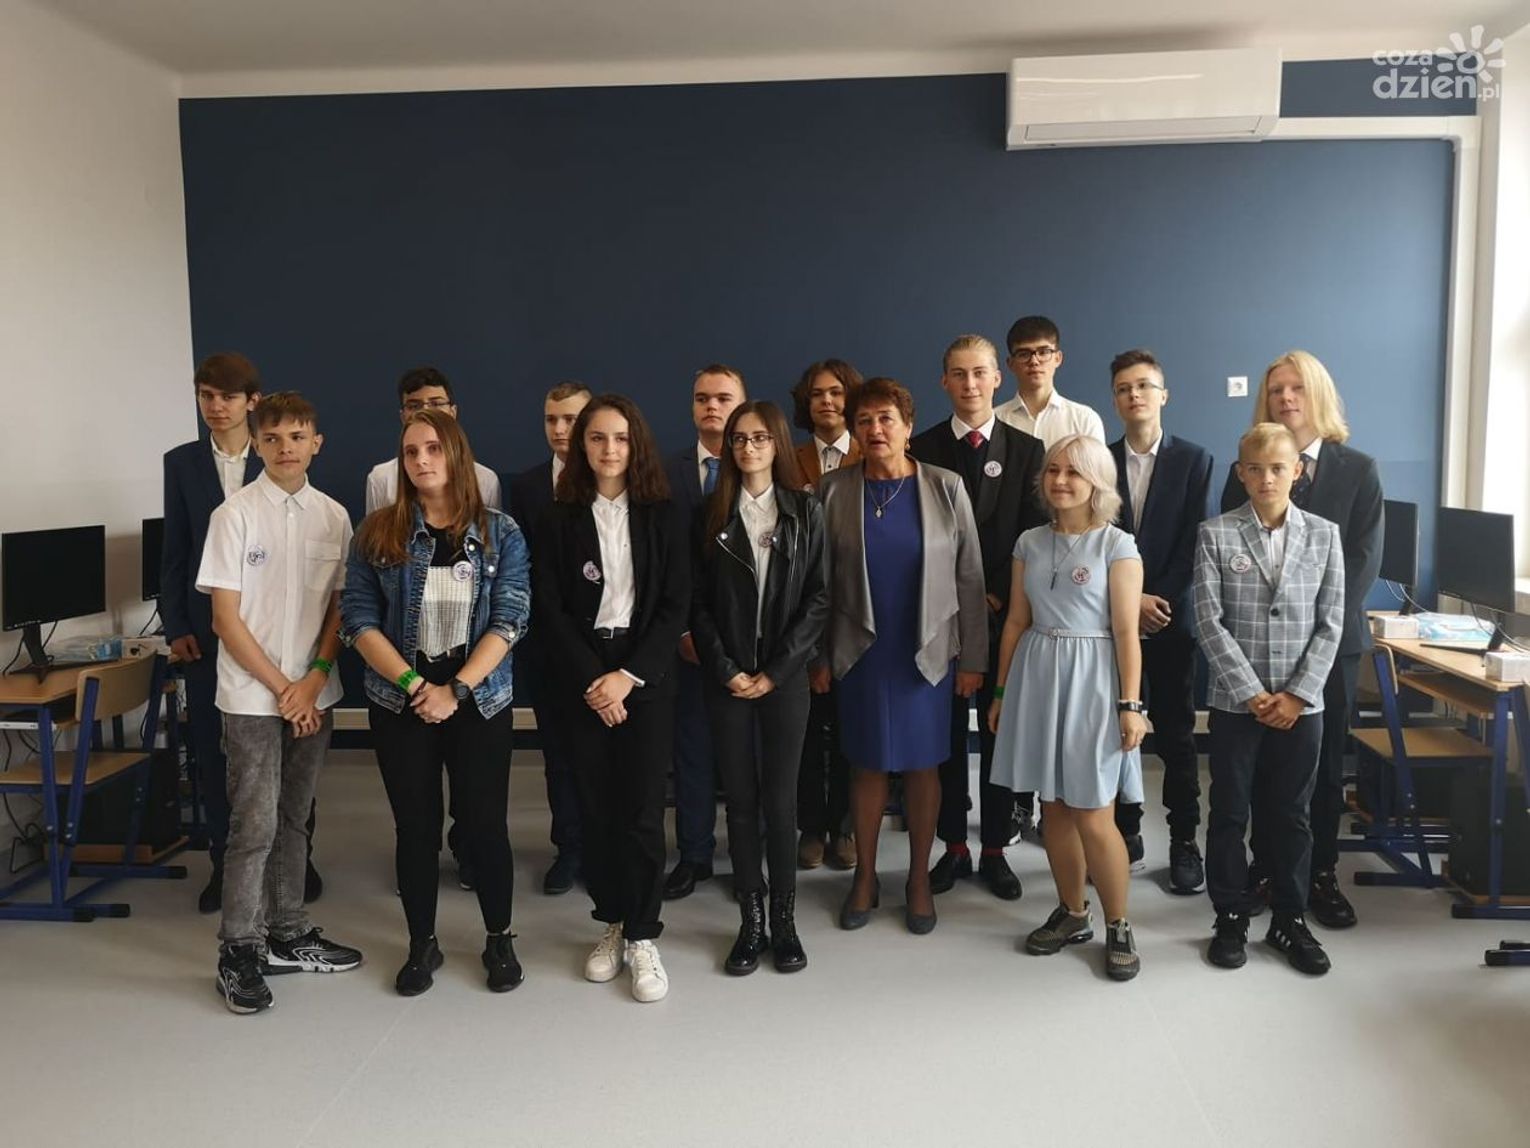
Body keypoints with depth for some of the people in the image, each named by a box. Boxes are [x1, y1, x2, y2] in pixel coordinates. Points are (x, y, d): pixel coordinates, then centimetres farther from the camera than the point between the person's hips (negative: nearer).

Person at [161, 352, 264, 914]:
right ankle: (224, 862, 20)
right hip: (206, 626, 2)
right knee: (211, 748, 7)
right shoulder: (182, 462, 6)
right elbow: (174, 550, 7)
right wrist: (175, 626, 1)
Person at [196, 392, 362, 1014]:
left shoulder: (333, 515, 3)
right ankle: (238, 951, 11)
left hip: (313, 694, 4)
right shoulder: (236, 514, -7)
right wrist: (282, 687, -10)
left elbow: (340, 607, 6)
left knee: (293, 820, 13)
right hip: (252, 696, -4)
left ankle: (287, 934, 26)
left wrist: (313, 680, -6)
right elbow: (226, 618, -8)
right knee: (255, 824, -3)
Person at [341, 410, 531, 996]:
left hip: (479, 702, -1)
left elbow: (509, 620, -7)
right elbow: (357, 619, -4)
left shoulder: (500, 533, -1)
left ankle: (499, 940, 24)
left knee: (484, 824, 4)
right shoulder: (378, 532, 0)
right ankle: (422, 944, 27)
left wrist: (456, 690, -16)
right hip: (400, 704, 1)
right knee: (415, 827, 10)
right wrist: (413, 684, -14)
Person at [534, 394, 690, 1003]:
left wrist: (629, 675, -11)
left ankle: (642, 937, 8)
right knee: (595, 807, 5)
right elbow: (548, 607, 0)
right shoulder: (559, 519, 4)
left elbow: (676, 605, -2)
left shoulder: (663, 516, 3)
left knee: (642, 808, -4)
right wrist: (592, 680, -9)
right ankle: (611, 925, 21)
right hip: (583, 675, 1)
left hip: (646, 674, -1)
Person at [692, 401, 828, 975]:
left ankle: (784, 920, 15)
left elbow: (817, 599, -2)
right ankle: (750, 921, 16)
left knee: (780, 800, 3)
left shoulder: (806, 511, 3)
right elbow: (699, 603, 2)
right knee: (740, 801, 6)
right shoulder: (713, 514, 5)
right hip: (728, 680, 1)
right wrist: (726, 670, -8)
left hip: (785, 678, -1)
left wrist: (776, 670, -9)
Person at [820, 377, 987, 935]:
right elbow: (820, 578, 0)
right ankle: (865, 876, 26)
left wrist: (973, 658, -3)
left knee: (922, 764, 10)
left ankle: (919, 879, 26)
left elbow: (970, 578, -2)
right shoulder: (834, 489, -3)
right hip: (860, 651, 0)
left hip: (927, 651, 0)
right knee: (868, 763, 10)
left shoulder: (945, 487, -4)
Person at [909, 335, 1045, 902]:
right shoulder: (922, 449, 2)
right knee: (946, 734, 7)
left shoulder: (1027, 450, 3)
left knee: (1000, 734, 7)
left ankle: (995, 851, 18)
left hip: (1003, 614, 0)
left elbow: (1034, 536, 0)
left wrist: (996, 596, -9)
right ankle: (954, 848, 19)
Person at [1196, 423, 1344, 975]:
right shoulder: (1216, 534, -3)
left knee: (1290, 816, 11)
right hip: (1235, 701, -1)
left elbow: (1330, 624, 0)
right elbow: (1209, 622, -8)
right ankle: (1231, 918, 21)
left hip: (1301, 704, 1)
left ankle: (1290, 920, 24)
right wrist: (1254, 692, -12)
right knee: (1229, 814, 7)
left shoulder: (1324, 535, 3)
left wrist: (1297, 693, -9)